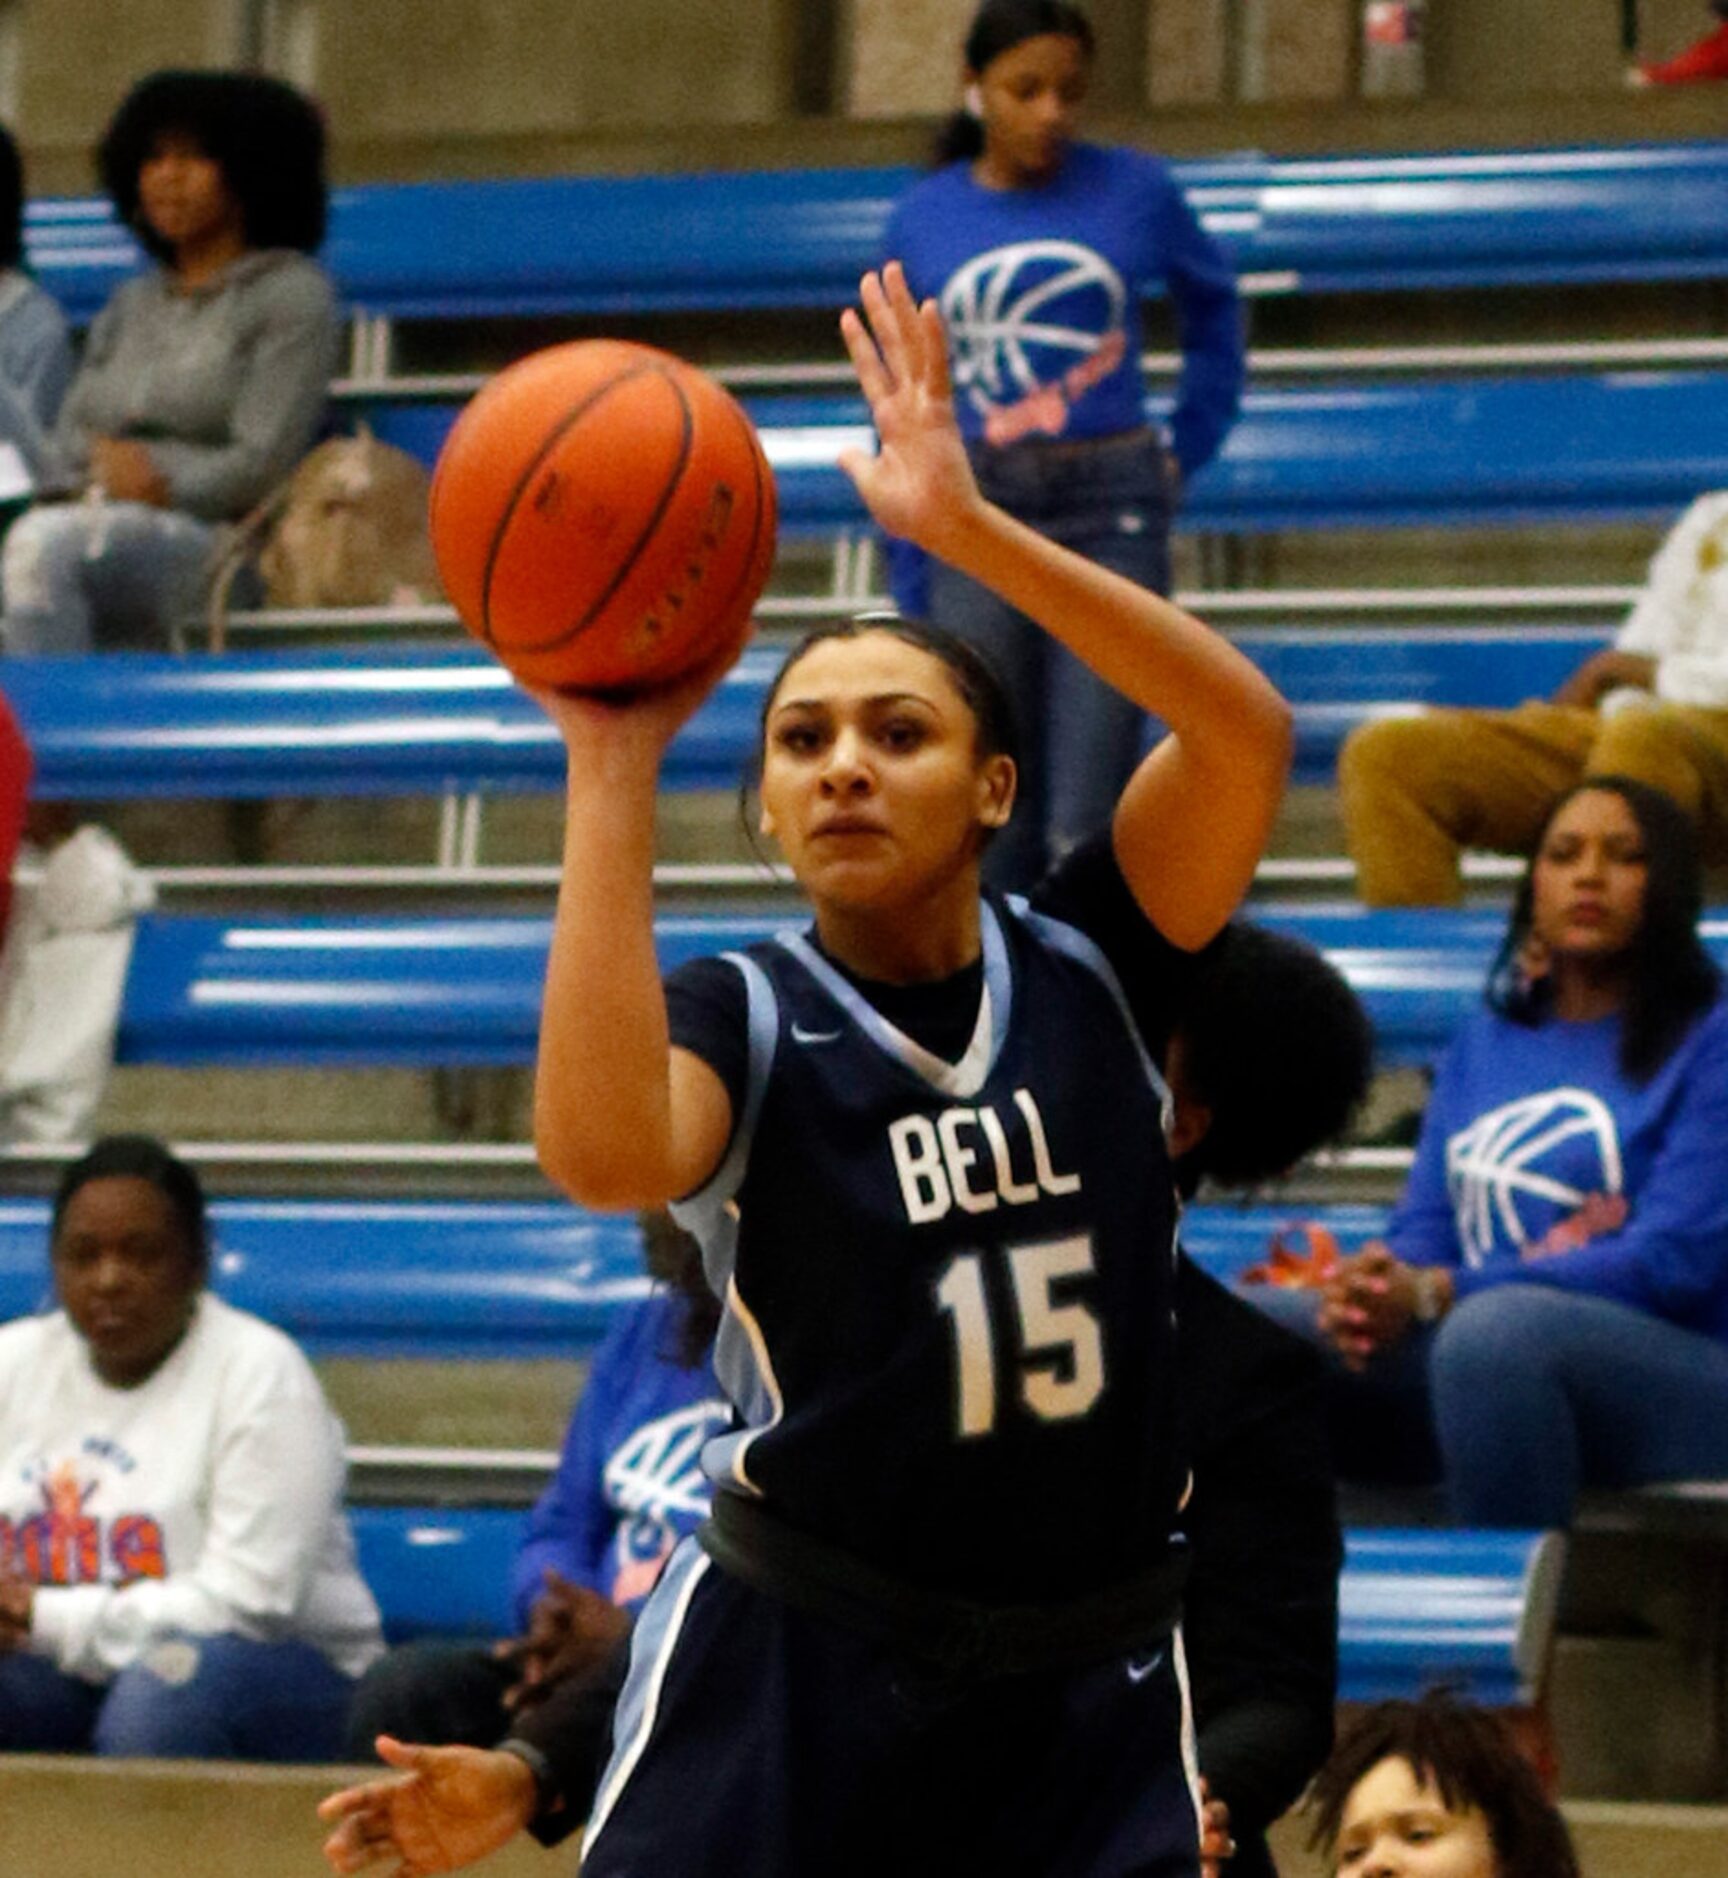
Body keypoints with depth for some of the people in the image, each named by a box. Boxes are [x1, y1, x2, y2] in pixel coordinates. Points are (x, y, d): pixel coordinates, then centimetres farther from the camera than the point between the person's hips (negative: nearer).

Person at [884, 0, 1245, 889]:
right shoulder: (922, 221, 5)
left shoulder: (1133, 191, 1)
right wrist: (909, 593, 7)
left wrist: (1192, 443, 12)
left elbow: (1211, 305, 20)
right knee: (993, 816, 3)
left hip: (1111, 514, -1)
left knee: (1087, 827, -7)